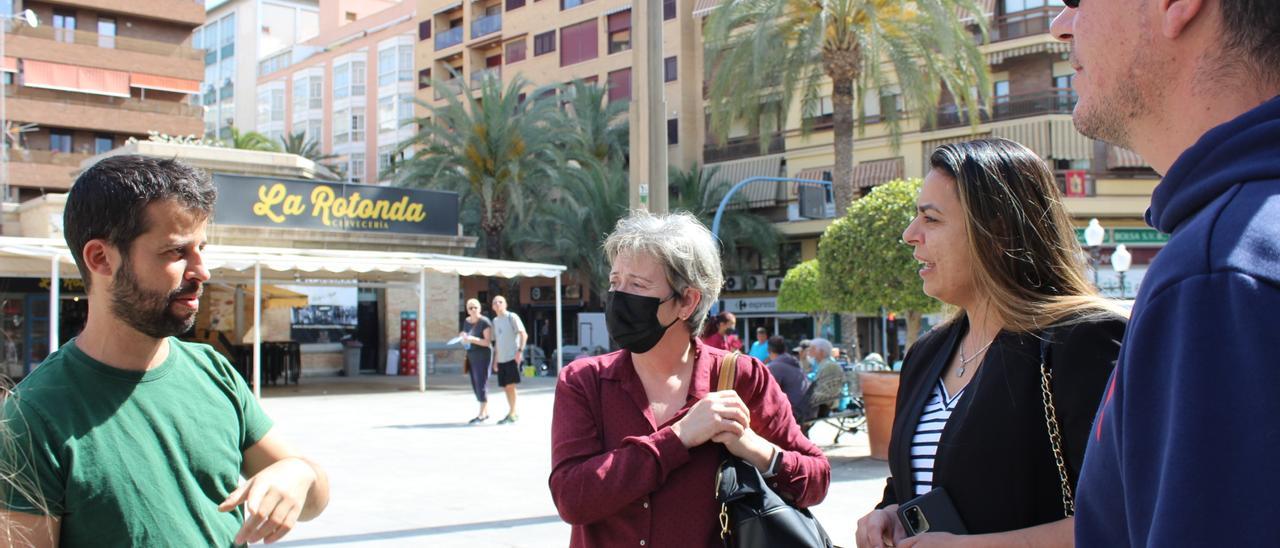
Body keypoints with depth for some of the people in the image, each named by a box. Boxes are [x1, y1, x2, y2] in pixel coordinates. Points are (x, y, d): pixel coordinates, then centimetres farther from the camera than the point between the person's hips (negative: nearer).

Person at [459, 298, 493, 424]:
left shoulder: (485, 322, -11)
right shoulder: (466, 322, 11)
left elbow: (488, 342, -16)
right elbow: (464, 341, 16)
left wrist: (472, 339, -26)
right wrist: (463, 337, -7)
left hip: (483, 356, -7)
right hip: (471, 356, 7)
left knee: (481, 385, -9)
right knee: (475, 385, 7)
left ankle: (481, 415, -6)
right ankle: (486, 413, 17)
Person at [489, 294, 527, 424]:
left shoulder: (512, 317, -4)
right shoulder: (495, 321, 17)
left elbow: (524, 335, -9)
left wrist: (520, 350, -18)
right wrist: (495, 359, 19)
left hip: (512, 357, -7)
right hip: (501, 359, 7)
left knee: (510, 385, -11)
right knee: (506, 387, 7)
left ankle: (512, 413, -3)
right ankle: (513, 413, 17)